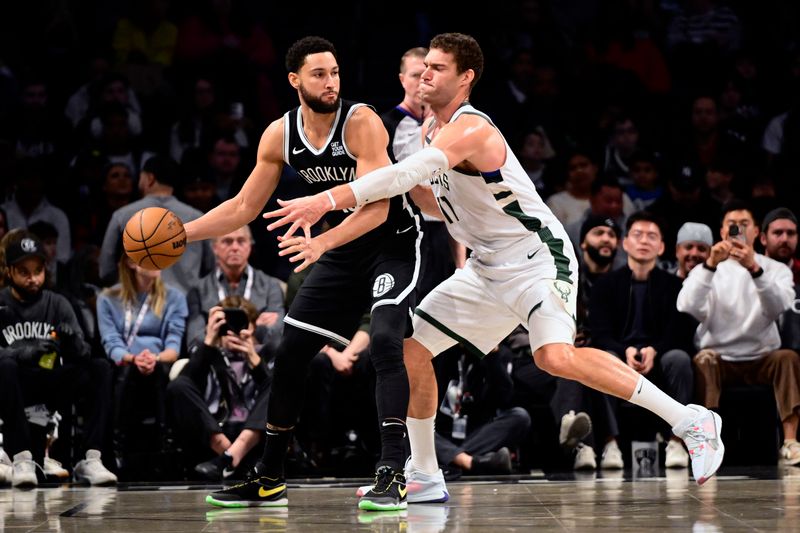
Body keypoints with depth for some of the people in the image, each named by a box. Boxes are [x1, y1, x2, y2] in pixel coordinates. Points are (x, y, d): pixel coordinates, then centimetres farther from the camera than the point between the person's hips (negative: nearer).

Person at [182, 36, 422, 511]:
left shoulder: (362, 123, -23)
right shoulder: (280, 135, -6)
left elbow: (376, 209, -30)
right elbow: (243, 209, 4)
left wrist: (322, 242, -43)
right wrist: (182, 233, -5)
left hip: (393, 244, -6)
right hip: (342, 249, 7)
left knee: (385, 341, -28)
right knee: (290, 353, 5)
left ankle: (393, 474, -27)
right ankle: (269, 480, 16)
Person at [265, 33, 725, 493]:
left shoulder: (469, 129, -22)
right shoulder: (432, 129, 9)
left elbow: (407, 174, -36)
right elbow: (406, 187, 21)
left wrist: (327, 200, -42)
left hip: (538, 257, -10)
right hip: (488, 268, 10)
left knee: (556, 357, -30)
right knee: (412, 348, 5)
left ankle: (690, 420, -21)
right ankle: (423, 474, 18)